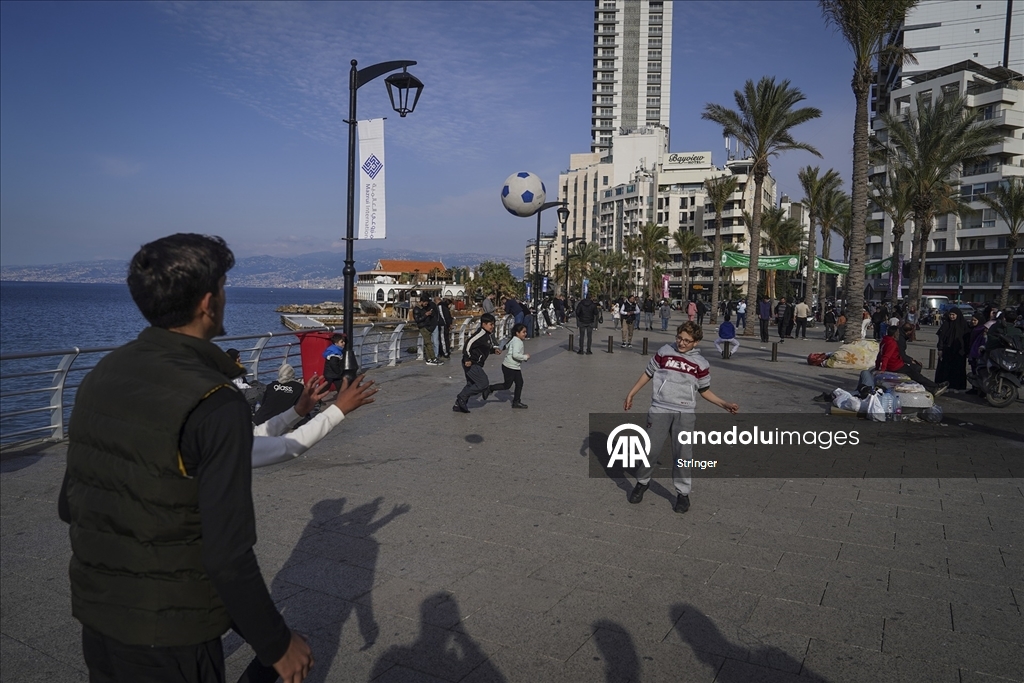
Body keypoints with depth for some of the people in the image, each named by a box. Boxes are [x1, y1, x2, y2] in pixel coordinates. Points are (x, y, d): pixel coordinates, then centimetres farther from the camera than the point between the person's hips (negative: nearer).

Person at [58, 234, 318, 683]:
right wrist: (277, 646, -12)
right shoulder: (216, 406, -25)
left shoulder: (100, 375, -2)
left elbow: (68, 505, 8)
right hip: (169, 637, -6)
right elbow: (227, 556, -25)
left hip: (94, 616, 7)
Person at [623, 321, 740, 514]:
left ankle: (683, 493, 12)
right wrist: (631, 394, 15)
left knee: (682, 454, -4)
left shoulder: (701, 364, 5)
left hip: (685, 413, 0)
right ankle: (642, 483, 23)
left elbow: (704, 390, 15)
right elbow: (648, 373, 13)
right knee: (650, 449, 0)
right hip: (660, 409, 0)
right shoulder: (665, 352, 4)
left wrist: (723, 404, 5)